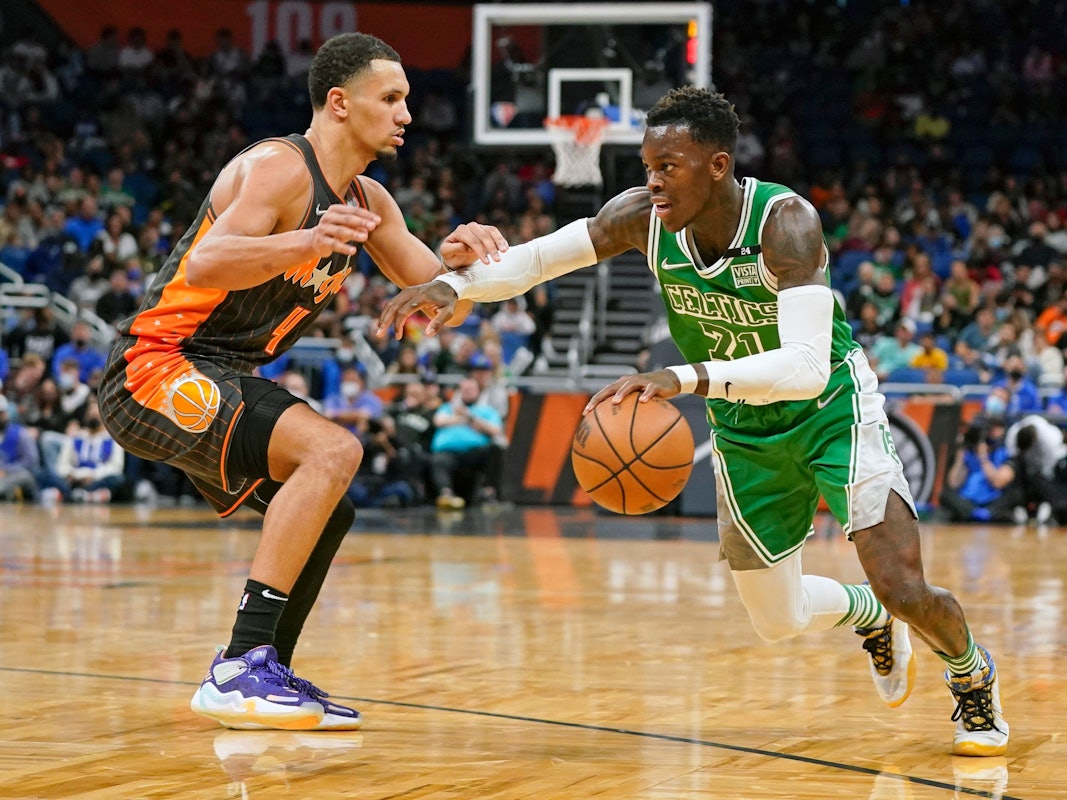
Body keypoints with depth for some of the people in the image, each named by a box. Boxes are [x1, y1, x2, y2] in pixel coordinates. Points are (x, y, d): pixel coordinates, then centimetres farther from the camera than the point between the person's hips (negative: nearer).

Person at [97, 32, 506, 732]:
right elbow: (206, 265, -32)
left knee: (326, 514, 17)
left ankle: (266, 674, 25)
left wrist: (458, 259, -11)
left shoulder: (368, 202, 11)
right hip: (156, 368, -10)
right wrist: (302, 243, -48)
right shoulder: (277, 169, -16)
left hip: (216, 384, 10)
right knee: (334, 450, -25)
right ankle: (239, 669, -27)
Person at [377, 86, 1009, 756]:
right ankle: (871, 619, 44)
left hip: (833, 408, -5)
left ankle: (973, 674, 18)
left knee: (904, 589, -17)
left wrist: (686, 378, -59)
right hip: (745, 431, 5)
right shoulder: (642, 217, -19)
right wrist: (453, 284, -28)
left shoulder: (785, 221, -34)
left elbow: (807, 366, -46)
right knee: (779, 620, 9)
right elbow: (536, 258, -7)